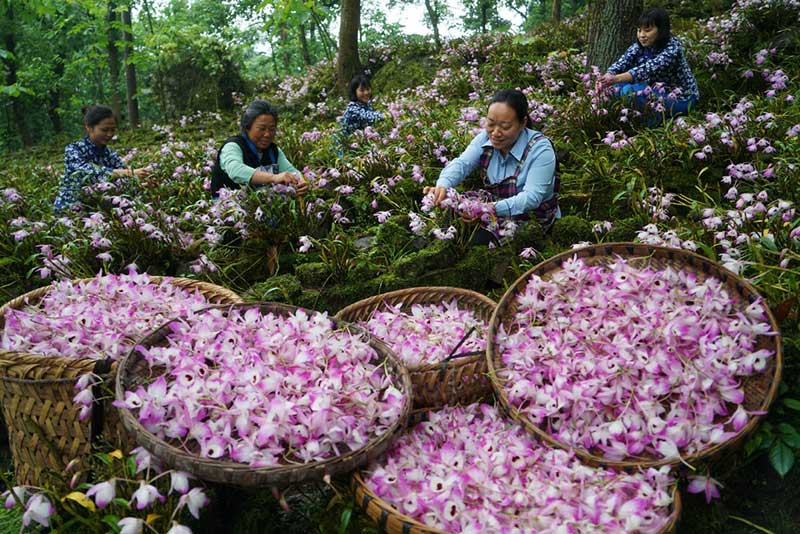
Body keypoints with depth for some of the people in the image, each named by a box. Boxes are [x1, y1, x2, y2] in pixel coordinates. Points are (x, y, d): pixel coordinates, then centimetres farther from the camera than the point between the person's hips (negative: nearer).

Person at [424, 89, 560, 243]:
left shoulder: (540, 149, -21)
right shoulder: (486, 138, -5)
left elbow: (532, 197, -29)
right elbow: (461, 164, -17)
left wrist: (494, 208, -45)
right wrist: (442, 185, -39)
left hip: (532, 223, -5)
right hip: (494, 213, 5)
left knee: (477, 239, -22)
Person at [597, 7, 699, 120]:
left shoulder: (672, 49, -24)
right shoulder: (639, 46, -5)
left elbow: (648, 69, -40)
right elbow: (619, 65, -20)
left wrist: (616, 79, -54)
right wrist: (606, 79, -42)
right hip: (657, 92, 7)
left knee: (630, 91, -25)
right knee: (619, 86, -11)